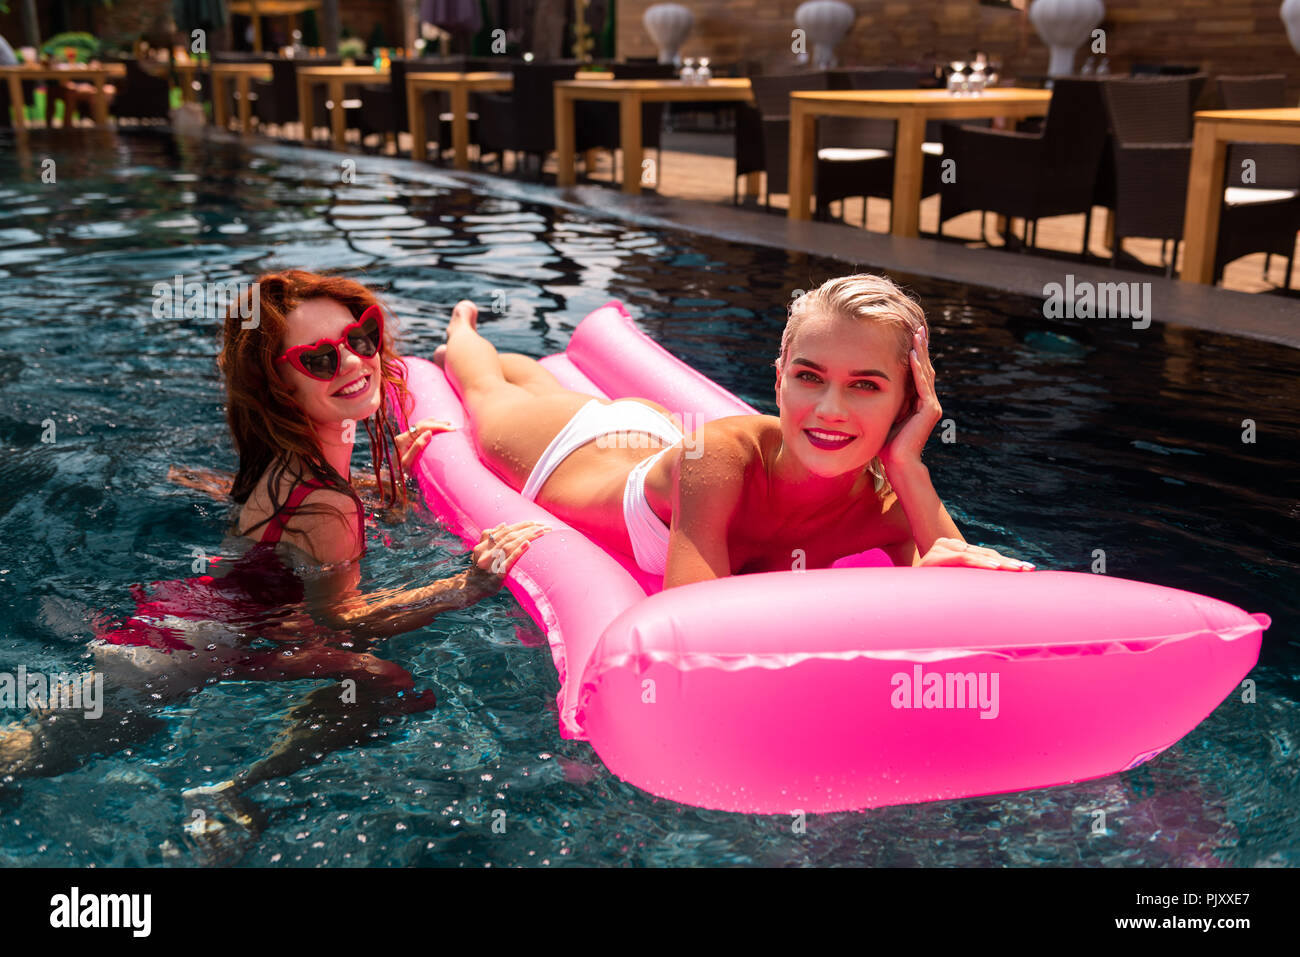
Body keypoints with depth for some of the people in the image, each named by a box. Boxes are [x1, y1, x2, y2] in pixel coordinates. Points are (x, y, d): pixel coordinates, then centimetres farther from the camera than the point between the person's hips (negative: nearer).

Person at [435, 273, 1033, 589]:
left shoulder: (890, 512, -38)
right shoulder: (718, 455, -51)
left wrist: (911, 473, -54)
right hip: (571, 449, -3)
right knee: (490, 394, 33)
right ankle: (461, 331, 65)